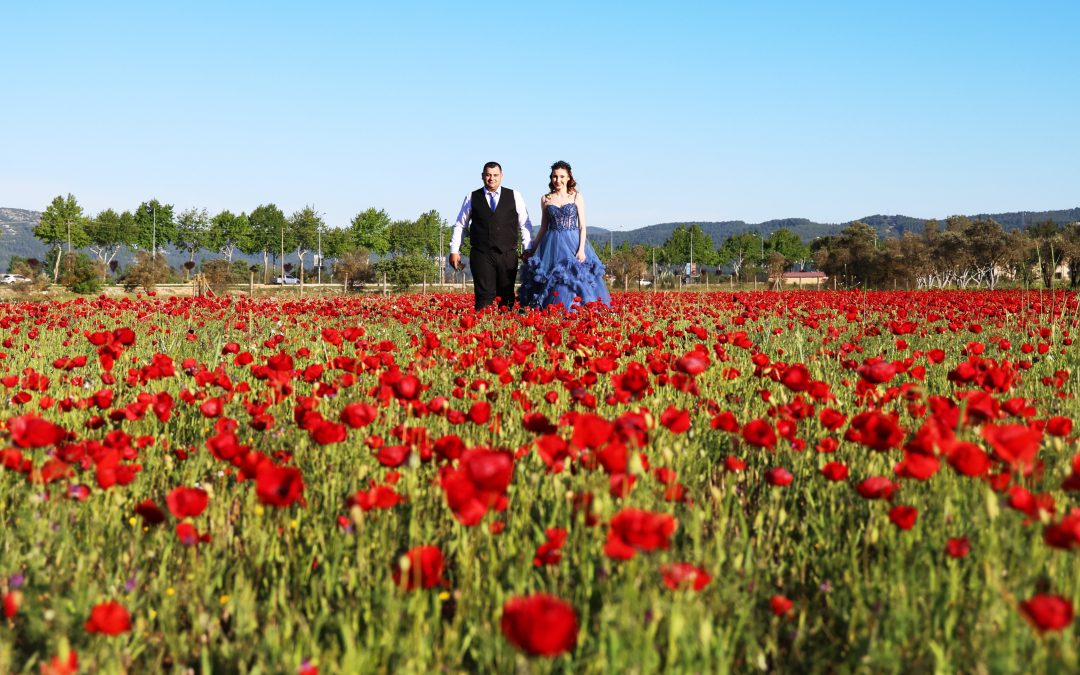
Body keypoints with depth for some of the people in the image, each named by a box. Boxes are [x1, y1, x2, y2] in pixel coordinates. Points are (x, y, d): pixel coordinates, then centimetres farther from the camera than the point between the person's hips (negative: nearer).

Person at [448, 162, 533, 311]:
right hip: (481, 255, -1)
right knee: (484, 297, -8)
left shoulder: (514, 196, 8)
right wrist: (454, 250, 7)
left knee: (507, 298, 3)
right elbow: (460, 225, 14)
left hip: (508, 254, 1)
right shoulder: (472, 197, 9)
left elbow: (525, 225, 8)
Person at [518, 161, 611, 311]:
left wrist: (581, 249, -11)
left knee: (575, 280, -11)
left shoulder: (576, 197, 4)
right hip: (552, 245, 2)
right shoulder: (546, 199, 10)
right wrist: (531, 249, 14)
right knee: (553, 285, -3)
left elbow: (582, 226, 1)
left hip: (573, 243, -2)